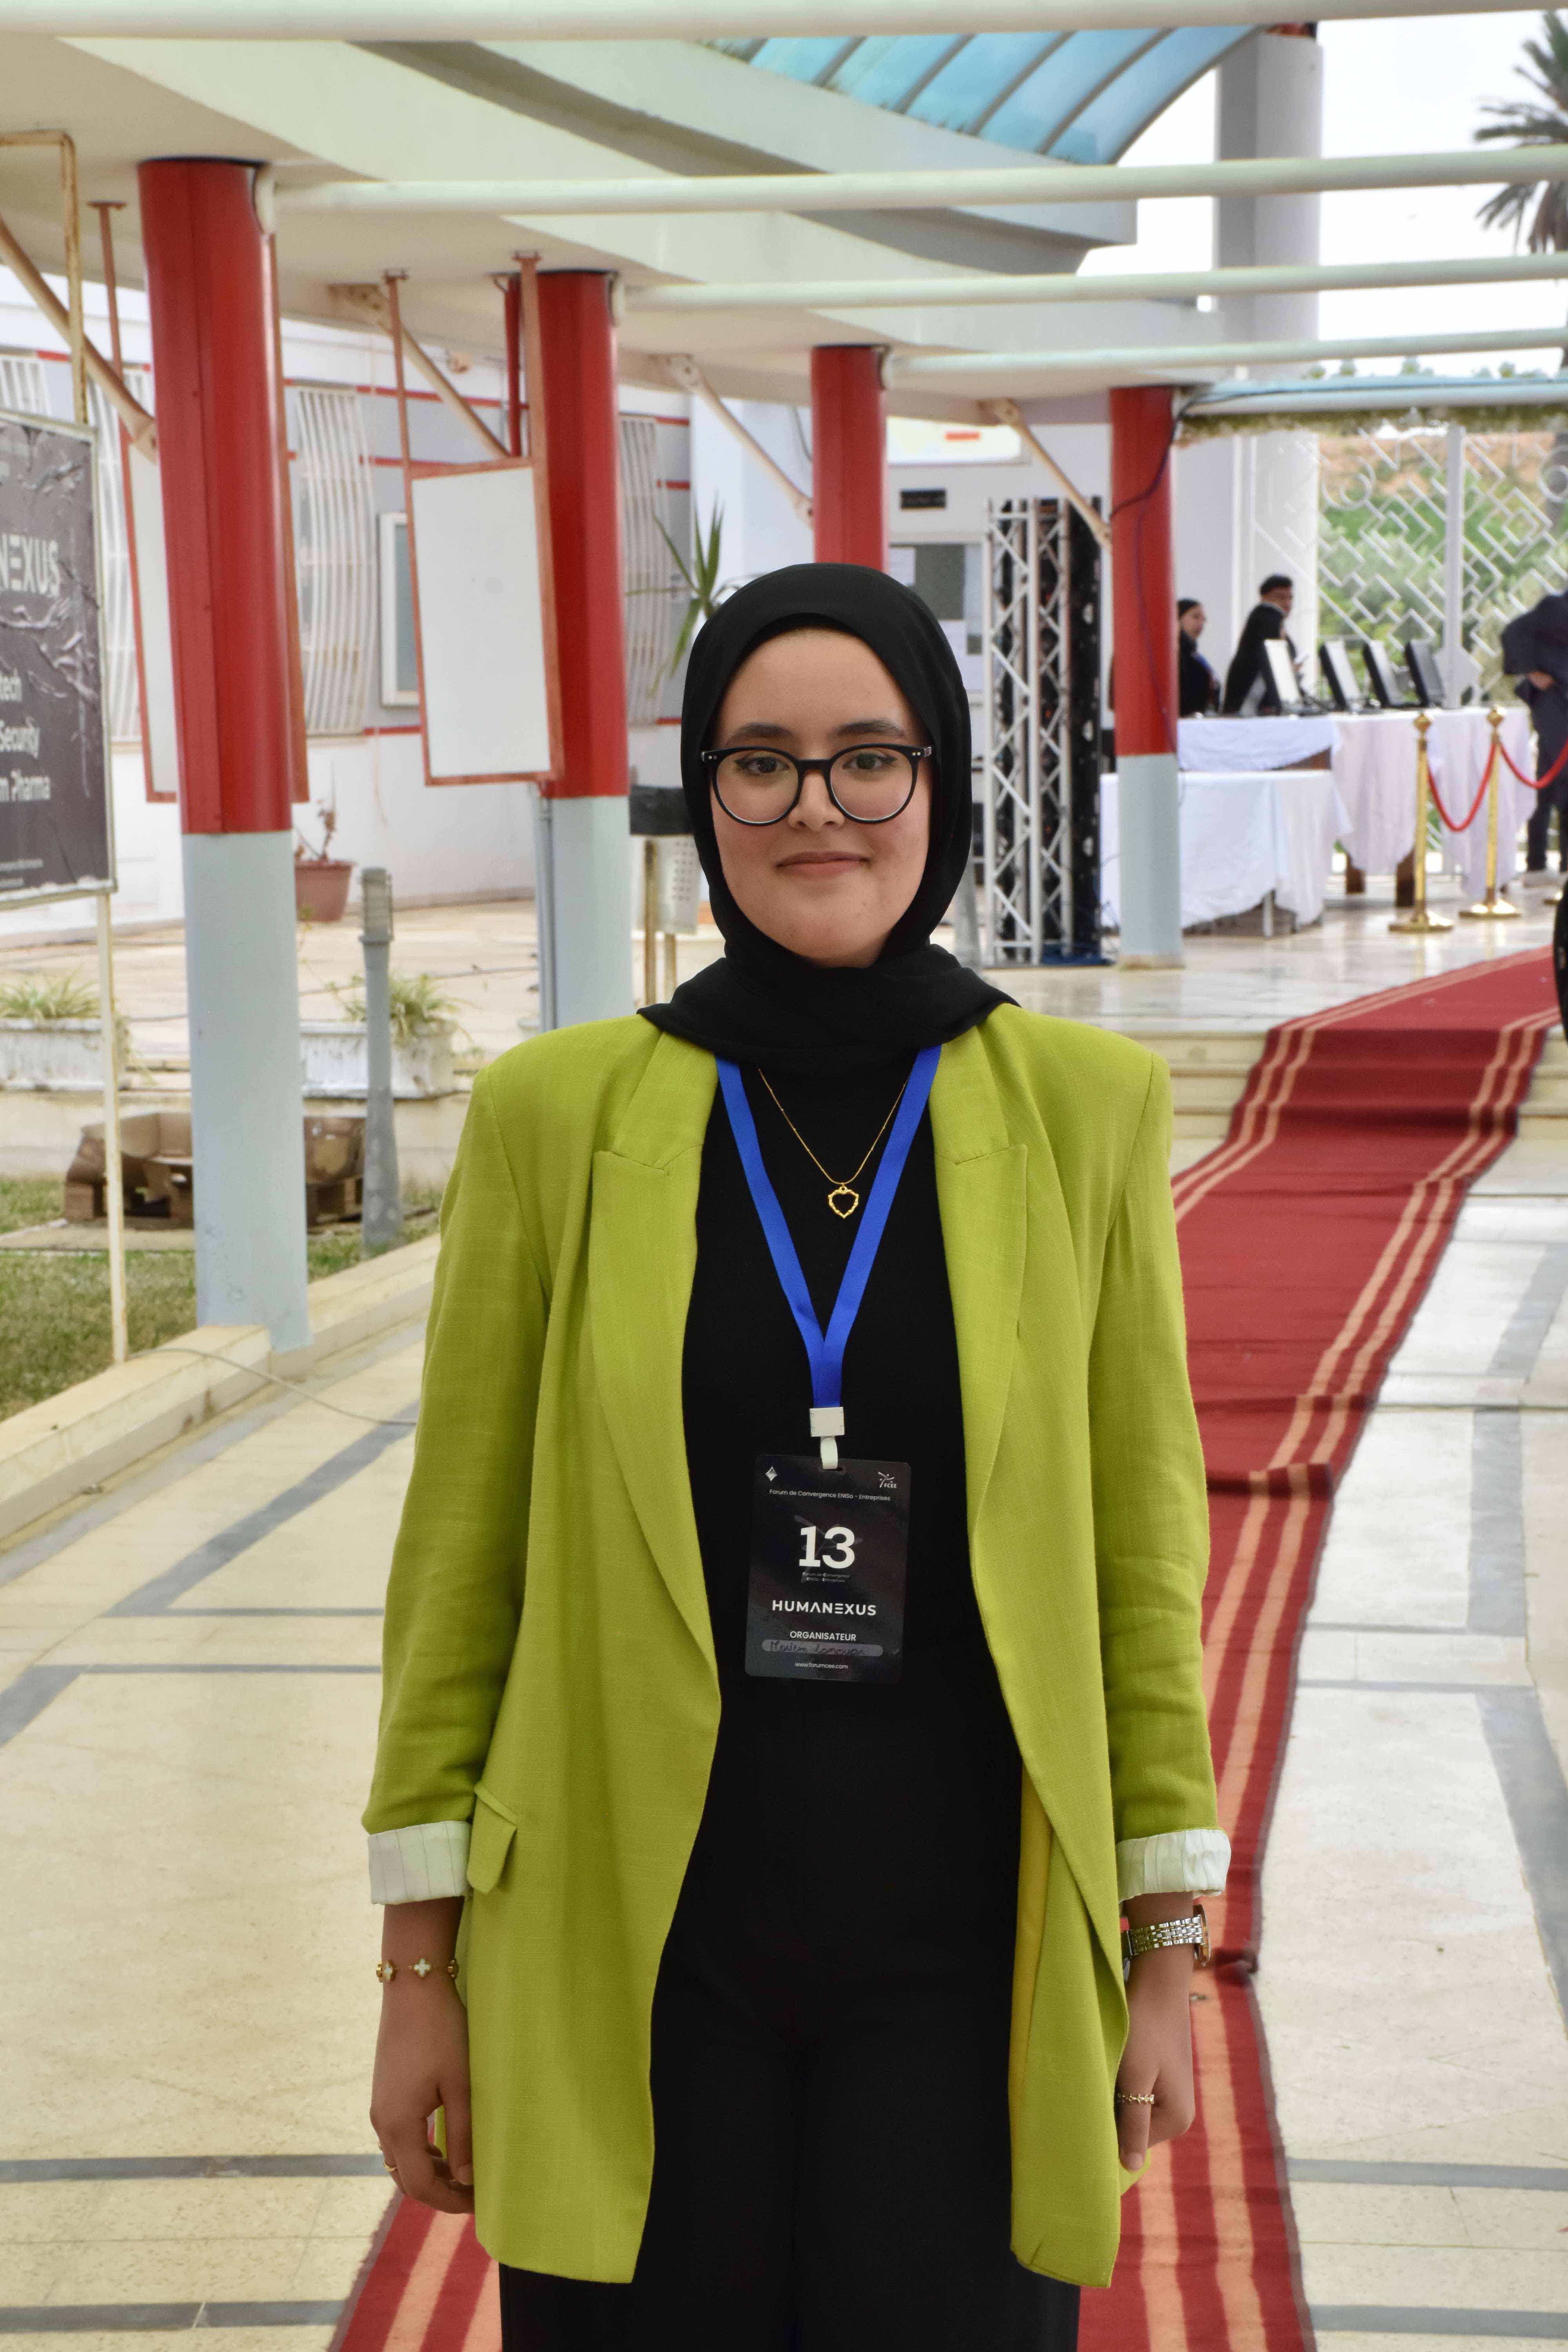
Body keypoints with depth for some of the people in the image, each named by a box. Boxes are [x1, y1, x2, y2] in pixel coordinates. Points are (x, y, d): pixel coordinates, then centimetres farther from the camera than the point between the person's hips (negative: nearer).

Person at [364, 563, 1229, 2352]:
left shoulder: (1084, 1107, 0)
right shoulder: (553, 1113, -2)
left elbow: (1143, 1547, 3)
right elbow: (460, 1552, 2)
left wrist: (1166, 1948, 3)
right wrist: (420, 1966, 2)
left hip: (964, 1952, 0)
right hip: (636, 1952, 0)